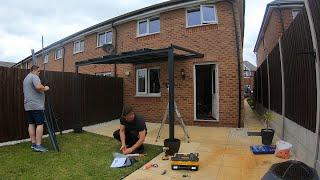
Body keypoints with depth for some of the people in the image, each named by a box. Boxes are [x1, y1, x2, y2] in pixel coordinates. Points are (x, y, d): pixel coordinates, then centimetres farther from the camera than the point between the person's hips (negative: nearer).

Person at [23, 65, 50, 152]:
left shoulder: (26, 78, 23)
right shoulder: (34, 76, -9)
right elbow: (38, 87, -27)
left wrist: (42, 88, 24)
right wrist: (45, 88, -9)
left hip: (28, 106, 10)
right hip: (36, 106, -10)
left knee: (31, 124, 10)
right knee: (40, 124, -8)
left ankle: (33, 144, 15)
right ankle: (38, 145, -8)